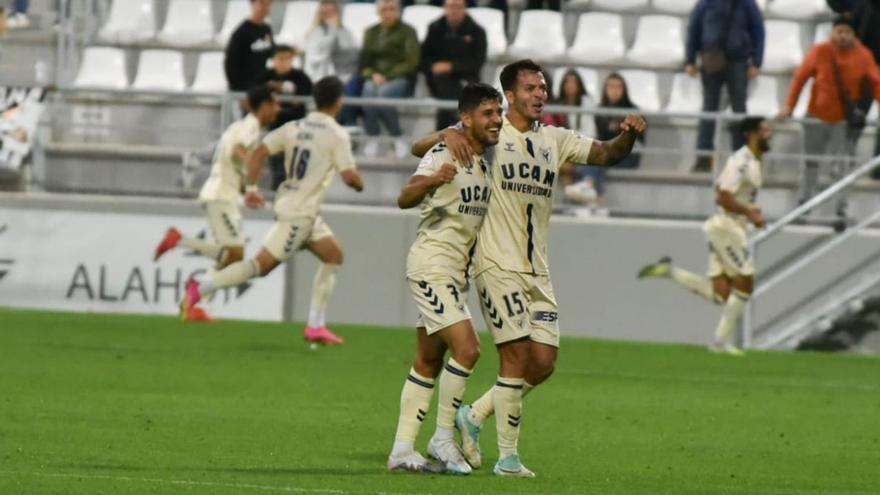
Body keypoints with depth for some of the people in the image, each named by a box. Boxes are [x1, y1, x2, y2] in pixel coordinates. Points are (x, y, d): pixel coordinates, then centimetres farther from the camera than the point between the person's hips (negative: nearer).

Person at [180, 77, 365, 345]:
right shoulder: (337, 135, -12)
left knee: (333, 255, 17)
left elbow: (257, 154, 3)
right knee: (263, 264, -6)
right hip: (299, 212, -8)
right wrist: (360, 183, 7)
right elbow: (349, 177, -16)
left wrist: (251, 188, 10)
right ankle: (201, 288, -11)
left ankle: (316, 326, 14)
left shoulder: (294, 128, 8)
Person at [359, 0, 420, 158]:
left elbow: (411, 62, -3)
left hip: (400, 78, -3)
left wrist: (388, 77, -14)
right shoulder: (371, 32, 18)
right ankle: (372, 139, -25)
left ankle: (398, 140, -24)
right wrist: (373, 75, -7)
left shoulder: (407, 32, 5)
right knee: (368, 92, -34)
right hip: (376, 78, 3)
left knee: (383, 93, -37)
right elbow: (364, 61, 15)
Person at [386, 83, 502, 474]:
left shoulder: (483, 162, 12)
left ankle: (402, 449, 12)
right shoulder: (444, 155, -14)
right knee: (466, 348, -18)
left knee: (428, 361, 9)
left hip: (455, 271, 9)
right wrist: (432, 181, -47)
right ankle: (443, 437, -7)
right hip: (431, 264, -9)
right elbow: (405, 199, -27)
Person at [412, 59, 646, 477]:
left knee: (543, 363, 1)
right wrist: (447, 135, -23)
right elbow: (419, 148, -1)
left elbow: (605, 154, 11)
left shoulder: (555, 140, 14)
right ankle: (507, 456, -4)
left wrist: (628, 136, -11)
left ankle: (474, 415, 21)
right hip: (497, 265, -6)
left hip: (537, 270, 6)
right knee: (518, 354, -12)